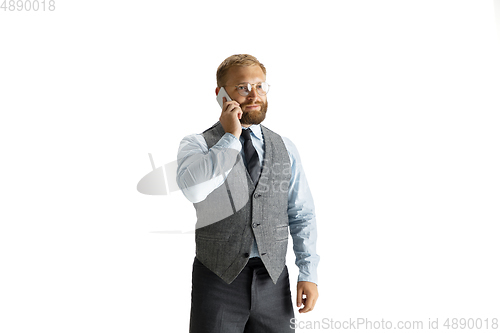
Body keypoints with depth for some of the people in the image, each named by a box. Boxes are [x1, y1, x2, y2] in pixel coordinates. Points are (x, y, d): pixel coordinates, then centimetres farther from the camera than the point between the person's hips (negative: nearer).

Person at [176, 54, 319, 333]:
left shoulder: (285, 148, 8)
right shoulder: (196, 145, -2)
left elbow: (302, 215, 8)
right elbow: (192, 187, -24)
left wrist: (309, 273, 0)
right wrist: (230, 138, -15)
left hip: (274, 280, 3)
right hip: (218, 279, -2)